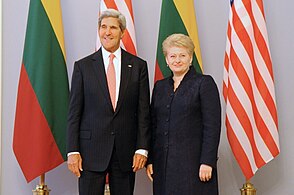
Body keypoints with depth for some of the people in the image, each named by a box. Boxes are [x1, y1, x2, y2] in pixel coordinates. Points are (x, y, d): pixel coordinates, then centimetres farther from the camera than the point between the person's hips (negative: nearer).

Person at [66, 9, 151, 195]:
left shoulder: (138, 66, 5)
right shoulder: (83, 66, 3)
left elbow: (144, 111, 3)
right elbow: (74, 112, 2)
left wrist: (142, 148, -3)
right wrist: (73, 151, -4)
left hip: (126, 151, 1)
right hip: (91, 148, -1)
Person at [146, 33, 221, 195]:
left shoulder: (204, 83, -2)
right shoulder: (160, 86, 15)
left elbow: (212, 126, -8)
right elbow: (153, 125, 15)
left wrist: (207, 162, -14)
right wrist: (150, 160, 8)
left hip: (193, 162, -5)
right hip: (163, 164, 5)